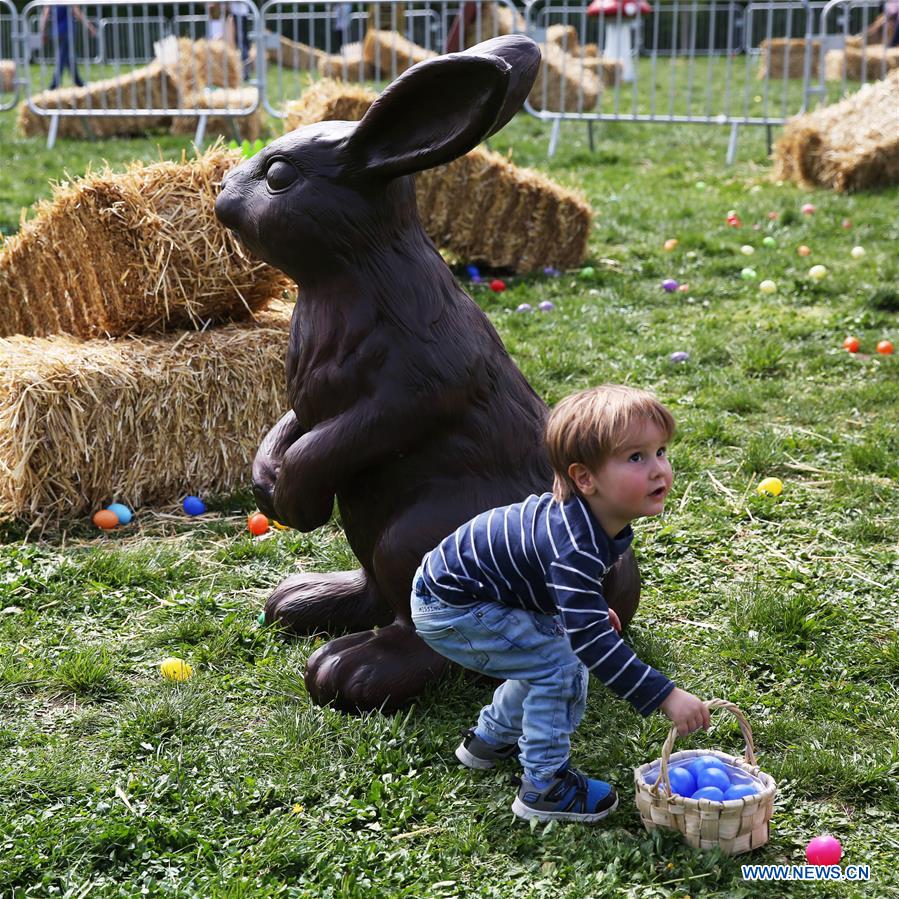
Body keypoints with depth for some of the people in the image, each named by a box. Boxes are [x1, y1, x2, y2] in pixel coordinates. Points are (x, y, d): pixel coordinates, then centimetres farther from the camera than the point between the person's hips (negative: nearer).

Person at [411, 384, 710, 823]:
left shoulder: (595, 514, -6)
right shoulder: (574, 547, -36)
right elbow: (591, 639, -38)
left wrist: (591, 606, 22)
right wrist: (665, 696, -37)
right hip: (450, 610, -10)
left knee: (552, 651, 20)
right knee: (560, 666, -13)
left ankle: (489, 738, 39)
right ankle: (544, 786, 1)